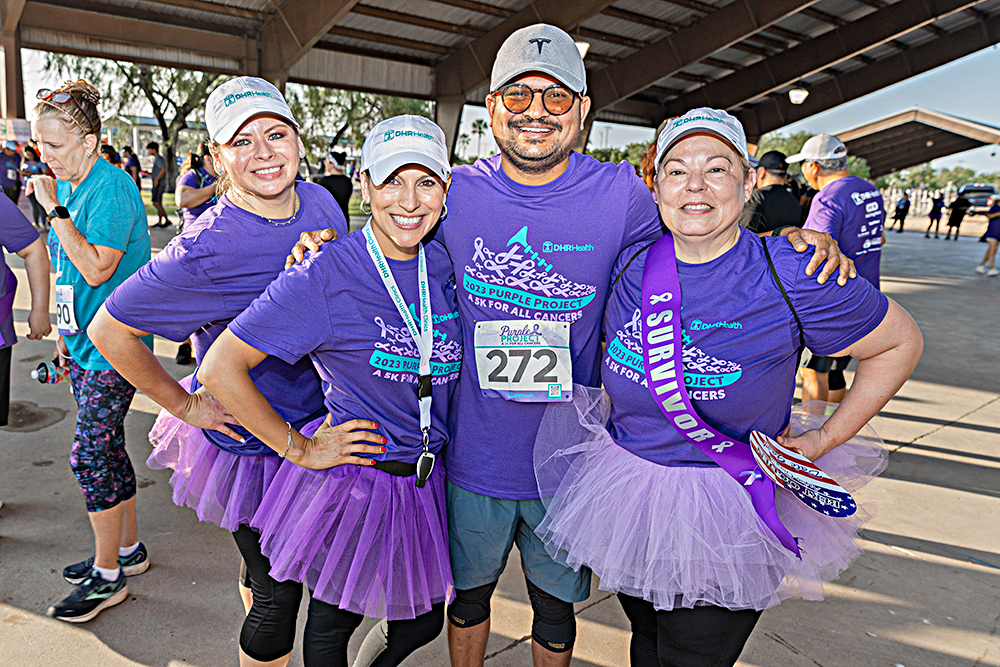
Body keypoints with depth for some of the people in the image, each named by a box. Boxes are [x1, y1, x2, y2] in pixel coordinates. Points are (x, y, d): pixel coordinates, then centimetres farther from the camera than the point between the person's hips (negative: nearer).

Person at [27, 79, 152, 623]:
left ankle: (107, 576, 12)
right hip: (85, 340, 9)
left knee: (90, 457, -3)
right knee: (108, 449, 15)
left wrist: (56, 210, -20)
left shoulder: (112, 187, -16)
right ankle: (128, 550, 31)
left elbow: (96, 270, -23)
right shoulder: (65, 185, 11)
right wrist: (65, 332, 20)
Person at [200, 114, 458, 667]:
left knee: (422, 621, 22)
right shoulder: (325, 275, -19)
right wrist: (297, 449, -13)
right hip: (351, 481, -5)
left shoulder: (442, 266, -1)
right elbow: (219, 368, -16)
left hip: (429, 480, 5)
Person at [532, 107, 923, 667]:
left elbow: (902, 341, -1)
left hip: (724, 526, -3)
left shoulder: (793, 280, -16)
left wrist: (827, 438, -4)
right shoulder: (631, 264, -6)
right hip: (624, 497, 4)